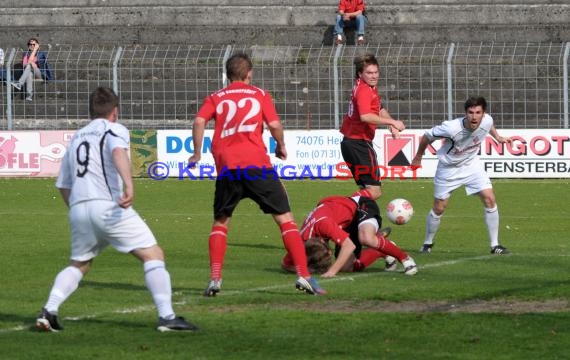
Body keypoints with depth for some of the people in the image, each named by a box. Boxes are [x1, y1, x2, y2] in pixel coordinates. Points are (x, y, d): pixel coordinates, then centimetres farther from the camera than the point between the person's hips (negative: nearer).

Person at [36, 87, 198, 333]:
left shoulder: (77, 137, 26)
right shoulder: (114, 130, 7)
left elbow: (63, 185, 26)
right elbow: (118, 152, -18)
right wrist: (128, 184, -32)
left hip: (78, 209, 6)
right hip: (108, 206, -6)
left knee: (78, 264, 24)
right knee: (153, 254, -1)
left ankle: (49, 311, 5)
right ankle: (166, 316, -12)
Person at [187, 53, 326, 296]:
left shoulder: (215, 98, 19)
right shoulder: (259, 94, 16)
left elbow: (199, 122, 1)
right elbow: (274, 124, 3)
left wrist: (197, 153, 9)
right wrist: (281, 146, 20)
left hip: (227, 167, 2)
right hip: (257, 164, -2)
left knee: (220, 222, 17)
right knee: (285, 218, 3)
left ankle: (215, 279, 2)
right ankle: (303, 275, -7)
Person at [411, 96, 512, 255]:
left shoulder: (486, 121, -23)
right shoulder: (452, 128, -35)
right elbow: (427, 136, -17)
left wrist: (498, 137, 17)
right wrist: (418, 157, -2)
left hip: (472, 164, 3)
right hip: (449, 168, -3)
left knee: (489, 199, -11)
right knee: (438, 208, 5)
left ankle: (495, 245, -2)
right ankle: (427, 244, 29)